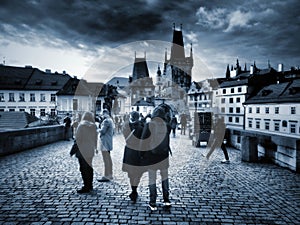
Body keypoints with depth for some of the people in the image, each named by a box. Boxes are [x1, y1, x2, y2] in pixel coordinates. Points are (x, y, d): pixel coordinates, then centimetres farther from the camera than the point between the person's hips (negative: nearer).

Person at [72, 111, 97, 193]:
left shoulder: (81, 125, -13)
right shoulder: (93, 126, 1)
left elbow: (77, 138, -11)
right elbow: (95, 138, 6)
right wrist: (94, 147, 15)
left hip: (82, 150, -6)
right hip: (90, 150, 6)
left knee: (84, 169, 0)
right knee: (89, 167, 15)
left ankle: (86, 187, 3)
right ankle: (90, 185, 25)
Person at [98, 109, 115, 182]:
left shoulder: (106, 121, -17)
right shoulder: (110, 120, 15)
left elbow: (102, 131, -19)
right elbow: (112, 131, 20)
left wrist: (99, 130, -1)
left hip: (105, 142, -11)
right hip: (109, 141, 11)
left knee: (106, 159, -8)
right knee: (109, 158, 16)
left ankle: (106, 176, -5)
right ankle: (110, 174, 24)